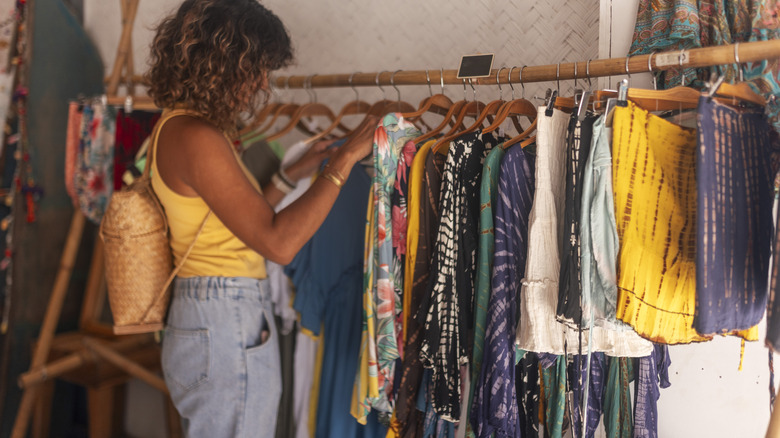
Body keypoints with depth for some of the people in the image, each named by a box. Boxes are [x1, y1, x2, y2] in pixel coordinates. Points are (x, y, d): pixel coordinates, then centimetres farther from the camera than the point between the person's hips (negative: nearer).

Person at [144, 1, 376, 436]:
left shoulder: (180, 126, 12)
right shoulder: (195, 137, -19)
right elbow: (278, 242, -23)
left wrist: (292, 175, 15)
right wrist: (344, 160, -17)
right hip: (228, 326, -10)